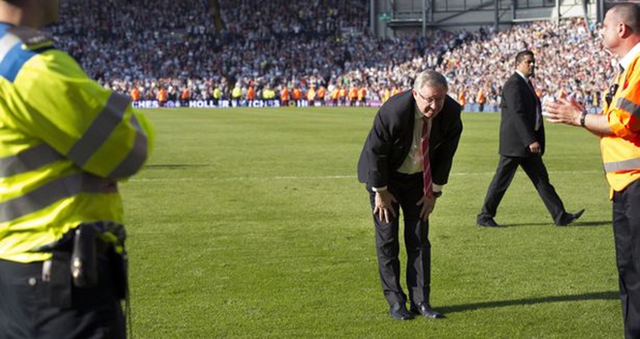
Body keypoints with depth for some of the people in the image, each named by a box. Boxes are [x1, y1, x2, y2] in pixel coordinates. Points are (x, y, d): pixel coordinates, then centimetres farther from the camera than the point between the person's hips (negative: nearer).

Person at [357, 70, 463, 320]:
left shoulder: (451, 113, -19)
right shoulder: (393, 111, -33)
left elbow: (446, 154, -4)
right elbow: (375, 152, -21)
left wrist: (434, 191, -2)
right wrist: (381, 192, -14)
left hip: (418, 178, 4)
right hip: (384, 176, -4)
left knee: (419, 239, 1)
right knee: (387, 239, -3)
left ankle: (420, 301, 5)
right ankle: (395, 301, 4)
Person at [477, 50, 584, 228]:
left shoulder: (526, 83, 17)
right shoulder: (514, 84, -15)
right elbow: (517, 114, -23)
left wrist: (535, 140, 16)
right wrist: (530, 141, -27)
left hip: (527, 143, 10)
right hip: (515, 143, -10)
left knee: (541, 179, 8)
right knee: (502, 180, -1)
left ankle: (560, 216, 8)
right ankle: (484, 217, 10)